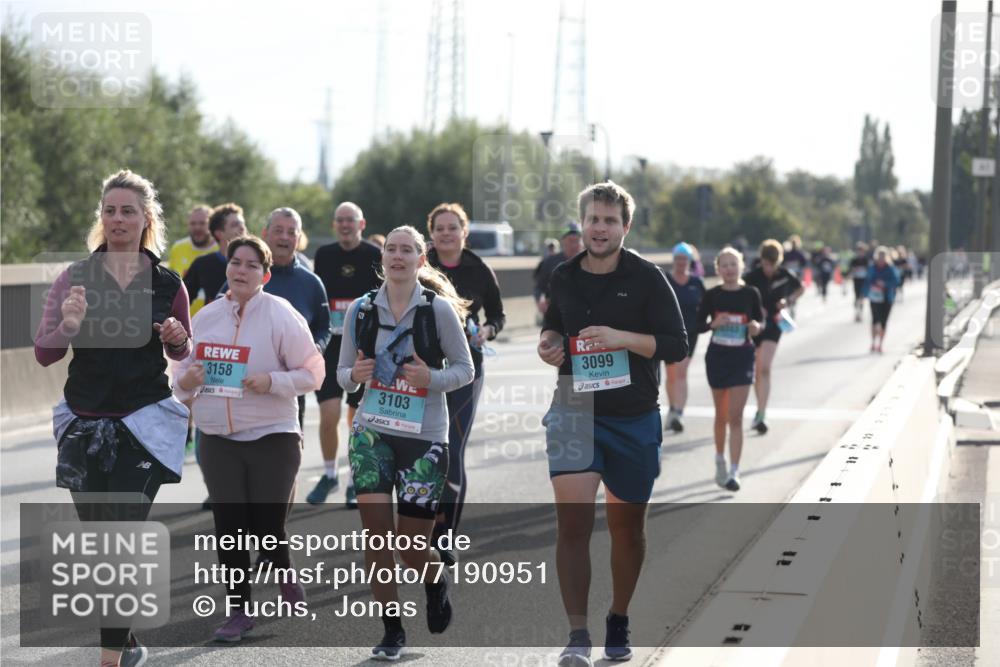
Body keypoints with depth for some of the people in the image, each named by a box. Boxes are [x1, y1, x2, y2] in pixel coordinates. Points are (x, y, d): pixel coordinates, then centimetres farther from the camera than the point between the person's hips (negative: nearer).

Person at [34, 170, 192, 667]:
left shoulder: (168, 285, 0)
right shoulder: (75, 279, -1)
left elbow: (181, 353, 14)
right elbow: (43, 354, -3)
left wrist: (178, 339, -9)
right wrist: (67, 327, -24)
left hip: (144, 424, -2)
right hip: (83, 422, 2)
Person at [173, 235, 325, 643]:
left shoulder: (281, 316, -8)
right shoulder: (205, 317, 6)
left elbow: (312, 373, -7)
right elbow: (186, 369, 14)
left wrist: (271, 382, -21)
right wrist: (184, 383, -8)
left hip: (273, 438, -4)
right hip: (218, 441, 4)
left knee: (267, 527, -3)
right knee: (229, 527, 3)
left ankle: (286, 579, 29)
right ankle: (239, 611, 14)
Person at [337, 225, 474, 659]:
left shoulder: (439, 309, -4)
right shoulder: (361, 310, 4)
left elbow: (465, 368, 0)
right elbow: (343, 375, 11)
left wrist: (431, 378, -18)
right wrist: (354, 375, -12)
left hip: (424, 435, -2)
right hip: (372, 430, 2)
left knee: (412, 548, 0)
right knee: (376, 533, -8)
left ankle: (436, 580, 36)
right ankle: (392, 631, 4)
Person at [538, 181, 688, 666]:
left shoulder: (647, 278, -6)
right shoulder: (563, 277, 4)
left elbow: (676, 346, -9)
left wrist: (622, 338, -21)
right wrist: (550, 343, 0)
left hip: (633, 419, -1)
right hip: (574, 411, 1)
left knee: (627, 525, 12)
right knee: (573, 520, -15)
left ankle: (618, 622, 33)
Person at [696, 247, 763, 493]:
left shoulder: (751, 294, -3)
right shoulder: (712, 295, -2)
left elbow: (760, 320, 7)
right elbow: (698, 324, 3)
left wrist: (757, 327, -15)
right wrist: (713, 324, -17)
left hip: (742, 357, -1)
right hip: (717, 356, 1)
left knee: (735, 416, -9)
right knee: (721, 414, 13)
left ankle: (734, 472, -11)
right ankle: (720, 461, 33)